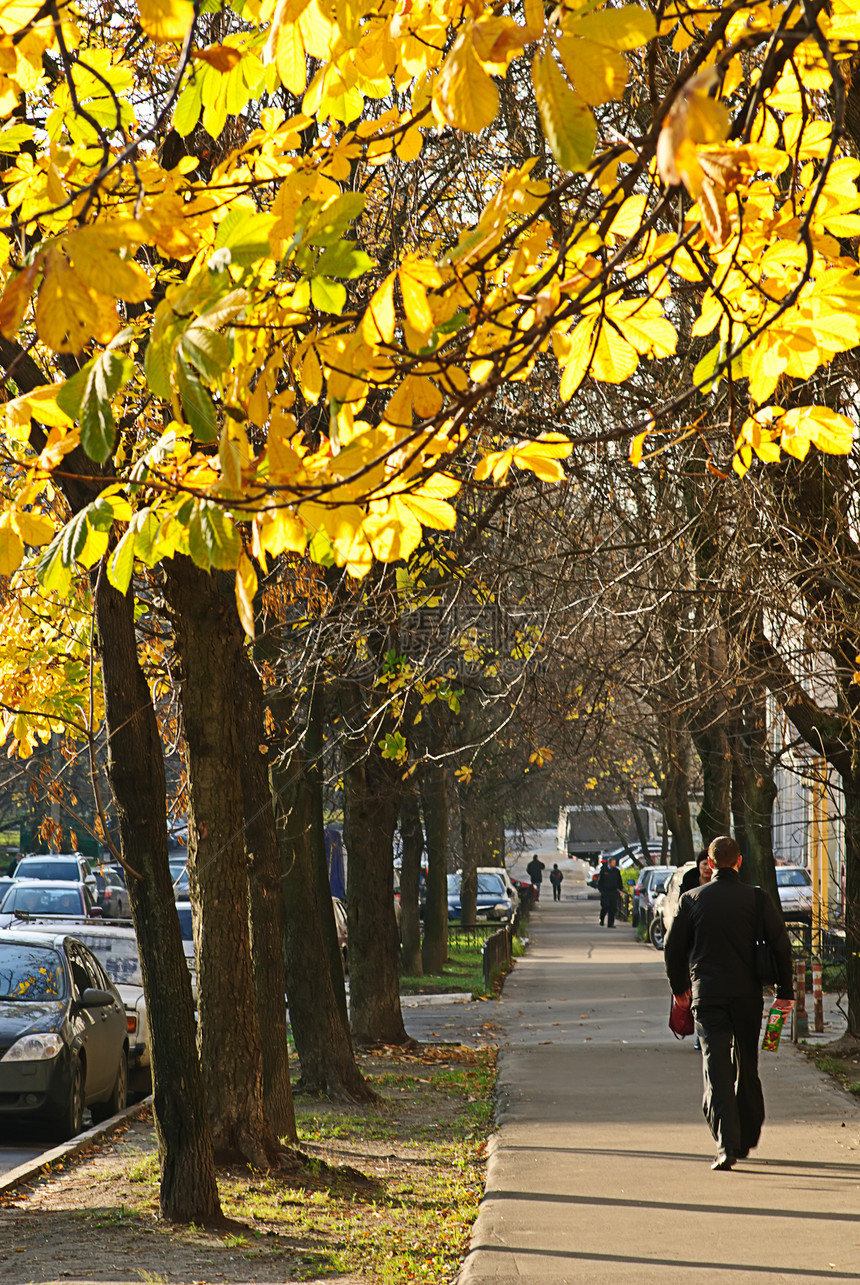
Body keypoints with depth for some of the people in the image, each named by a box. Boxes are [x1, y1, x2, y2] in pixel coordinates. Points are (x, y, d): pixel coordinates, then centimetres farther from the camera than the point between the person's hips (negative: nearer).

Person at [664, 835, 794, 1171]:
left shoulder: (692, 899, 0)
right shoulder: (756, 898, -1)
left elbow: (673, 948, 5)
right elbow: (781, 944, -3)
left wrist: (679, 987, 20)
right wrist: (784, 991, 3)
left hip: (707, 993, -1)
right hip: (747, 993, 1)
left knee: (716, 1068, -4)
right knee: (747, 1067, 16)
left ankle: (727, 1145, -16)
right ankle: (748, 1138, 26)